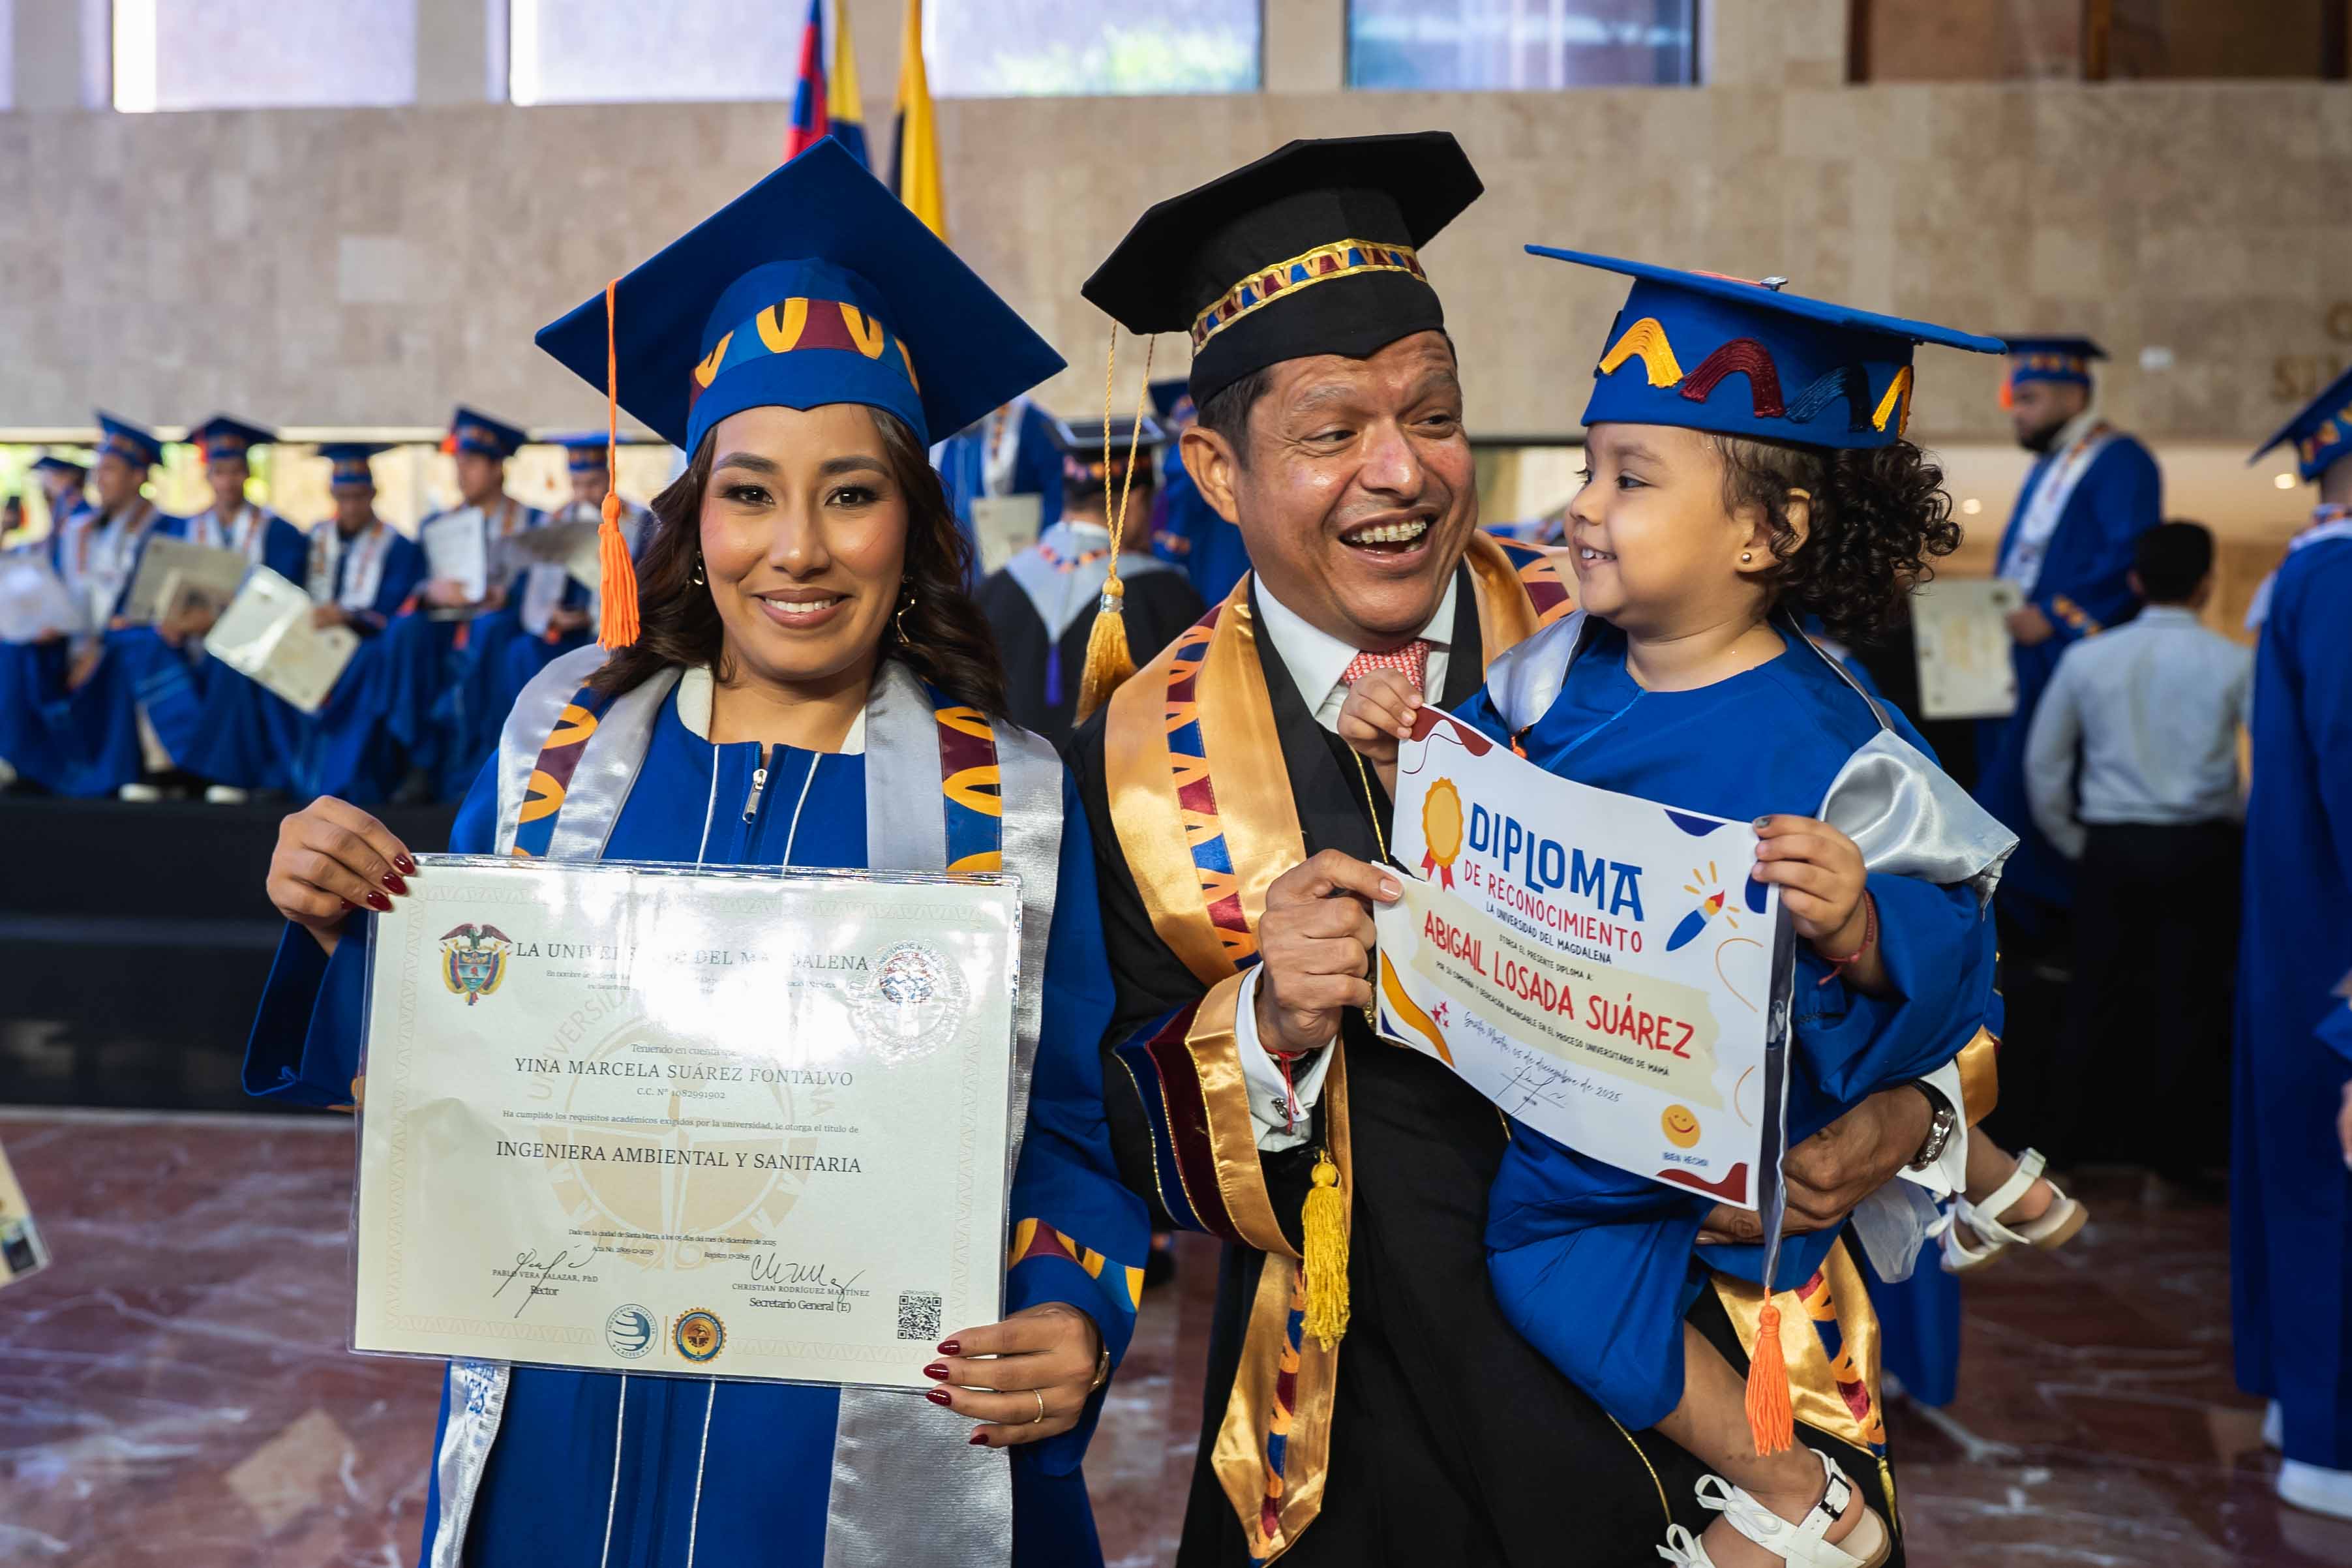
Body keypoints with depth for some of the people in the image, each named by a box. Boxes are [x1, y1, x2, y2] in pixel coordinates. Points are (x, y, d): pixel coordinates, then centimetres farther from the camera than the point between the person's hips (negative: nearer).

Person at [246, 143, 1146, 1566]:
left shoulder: (1013, 800, -6)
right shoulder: (570, 730, 0)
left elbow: (1080, 1132, -3)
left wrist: (1074, 1317, -21)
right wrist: (345, 926, -11)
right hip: (565, 1448, 2)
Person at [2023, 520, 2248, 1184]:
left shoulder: (2087, 659, 2)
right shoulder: (2234, 663, -5)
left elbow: (2044, 764, 7)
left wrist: (2073, 844, 16)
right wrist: (2243, 821, 9)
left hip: (2111, 846, 2)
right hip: (2200, 848, -2)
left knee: (2097, 991, 10)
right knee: (2188, 997, 7)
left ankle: (2069, 1134, 15)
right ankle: (2171, 1142, 11)